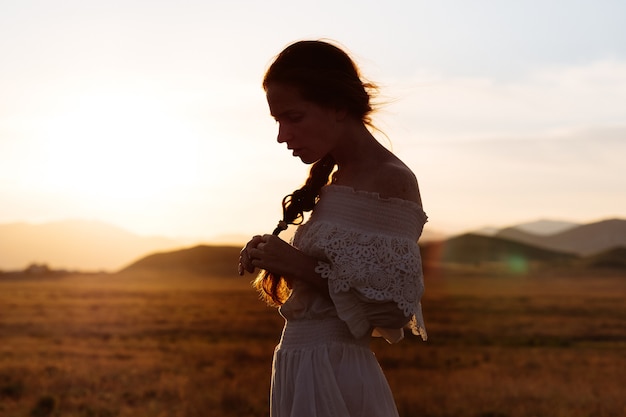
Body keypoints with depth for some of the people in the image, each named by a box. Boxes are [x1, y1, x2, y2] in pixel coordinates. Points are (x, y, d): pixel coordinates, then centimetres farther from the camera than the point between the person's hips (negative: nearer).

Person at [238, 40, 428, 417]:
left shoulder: (392, 181, -13)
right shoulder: (333, 181, 12)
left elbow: (394, 309, -18)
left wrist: (303, 266, -19)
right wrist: (278, 262, 0)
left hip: (335, 378, -8)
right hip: (297, 372, 8)